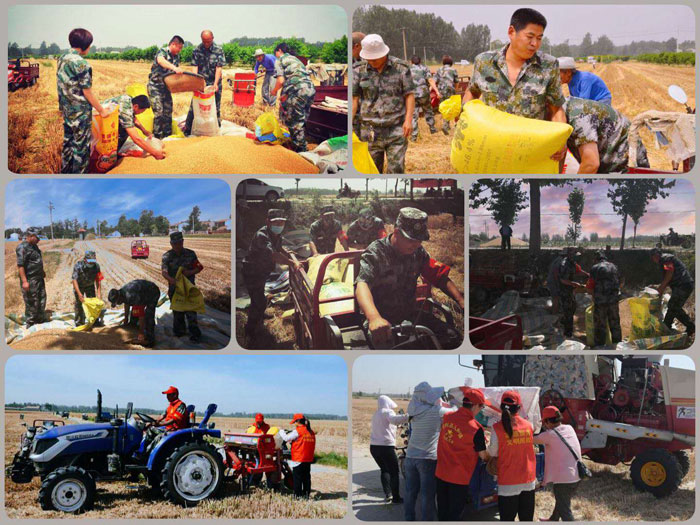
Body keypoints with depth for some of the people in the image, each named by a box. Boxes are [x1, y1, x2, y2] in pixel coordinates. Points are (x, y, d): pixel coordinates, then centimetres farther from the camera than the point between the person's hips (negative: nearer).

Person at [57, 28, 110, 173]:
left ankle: (65, 171, 28)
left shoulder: (62, 59, 4)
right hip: (80, 112, -8)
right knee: (81, 145, 2)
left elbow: (63, 86, 12)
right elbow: (87, 92, -17)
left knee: (68, 141, 18)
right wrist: (101, 110, -7)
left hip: (66, 109, 8)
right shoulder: (81, 64, -21)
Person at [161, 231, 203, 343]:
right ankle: (179, 330, 28)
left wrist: (190, 272, -16)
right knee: (177, 312, 11)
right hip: (174, 288, 1)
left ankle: (195, 334, -3)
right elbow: (164, 271, -16)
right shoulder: (167, 256, -4)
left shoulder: (190, 254, 0)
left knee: (190, 311, -7)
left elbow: (199, 267, 4)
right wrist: (171, 279, -38)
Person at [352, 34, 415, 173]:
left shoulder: (401, 68, 0)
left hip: (396, 129, -1)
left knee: (396, 169, -5)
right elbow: (354, 99, 3)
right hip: (370, 130, 1)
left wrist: (408, 119, -10)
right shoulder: (359, 71, 3)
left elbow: (409, 95, 2)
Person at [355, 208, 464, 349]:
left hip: (411, 315, 6)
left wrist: (461, 301, -11)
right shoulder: (376, 253, -14)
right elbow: (362, 284, -31)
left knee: (451, 337, -14)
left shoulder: (418, 251, 7)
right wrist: (374, 318, -51)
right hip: (384, 320, -5)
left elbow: (440, 277, 9)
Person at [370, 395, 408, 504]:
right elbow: (394, 420, -29)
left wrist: (401, 415, 23)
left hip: (374, 446, 7)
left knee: (384, 470, 21)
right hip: (386, 446, -7)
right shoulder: (387, 412, -8)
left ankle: (387, 494, 14)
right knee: (394, 472, 3)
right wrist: (408, 416, -41)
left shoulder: (376, 414, 17)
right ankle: (396, 497, 4)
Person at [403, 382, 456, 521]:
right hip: (427, 459, -6)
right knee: (427, 495, 2)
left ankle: (409, 519, 23)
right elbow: (455, 411, 1)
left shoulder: (415, 412, 4)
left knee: (411, 492, 14)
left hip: (410, 457, 6)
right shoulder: (437, 411, -14)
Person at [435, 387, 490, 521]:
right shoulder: (476, 429, -20)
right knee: (454, 515, 8)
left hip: (440, 474, 5)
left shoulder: (447, 417, -4)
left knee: (442, 512, 18)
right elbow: (483, 455, -10)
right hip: (459, 478, -5)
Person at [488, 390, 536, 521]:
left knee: (507, 519, 7)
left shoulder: (498, 428, -13)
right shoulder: (528, 425, -2)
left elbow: (493, 453, -4)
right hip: (528, 481, 3)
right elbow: (530, 445, 8)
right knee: (527, 518, 14)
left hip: (508, 483, -3)